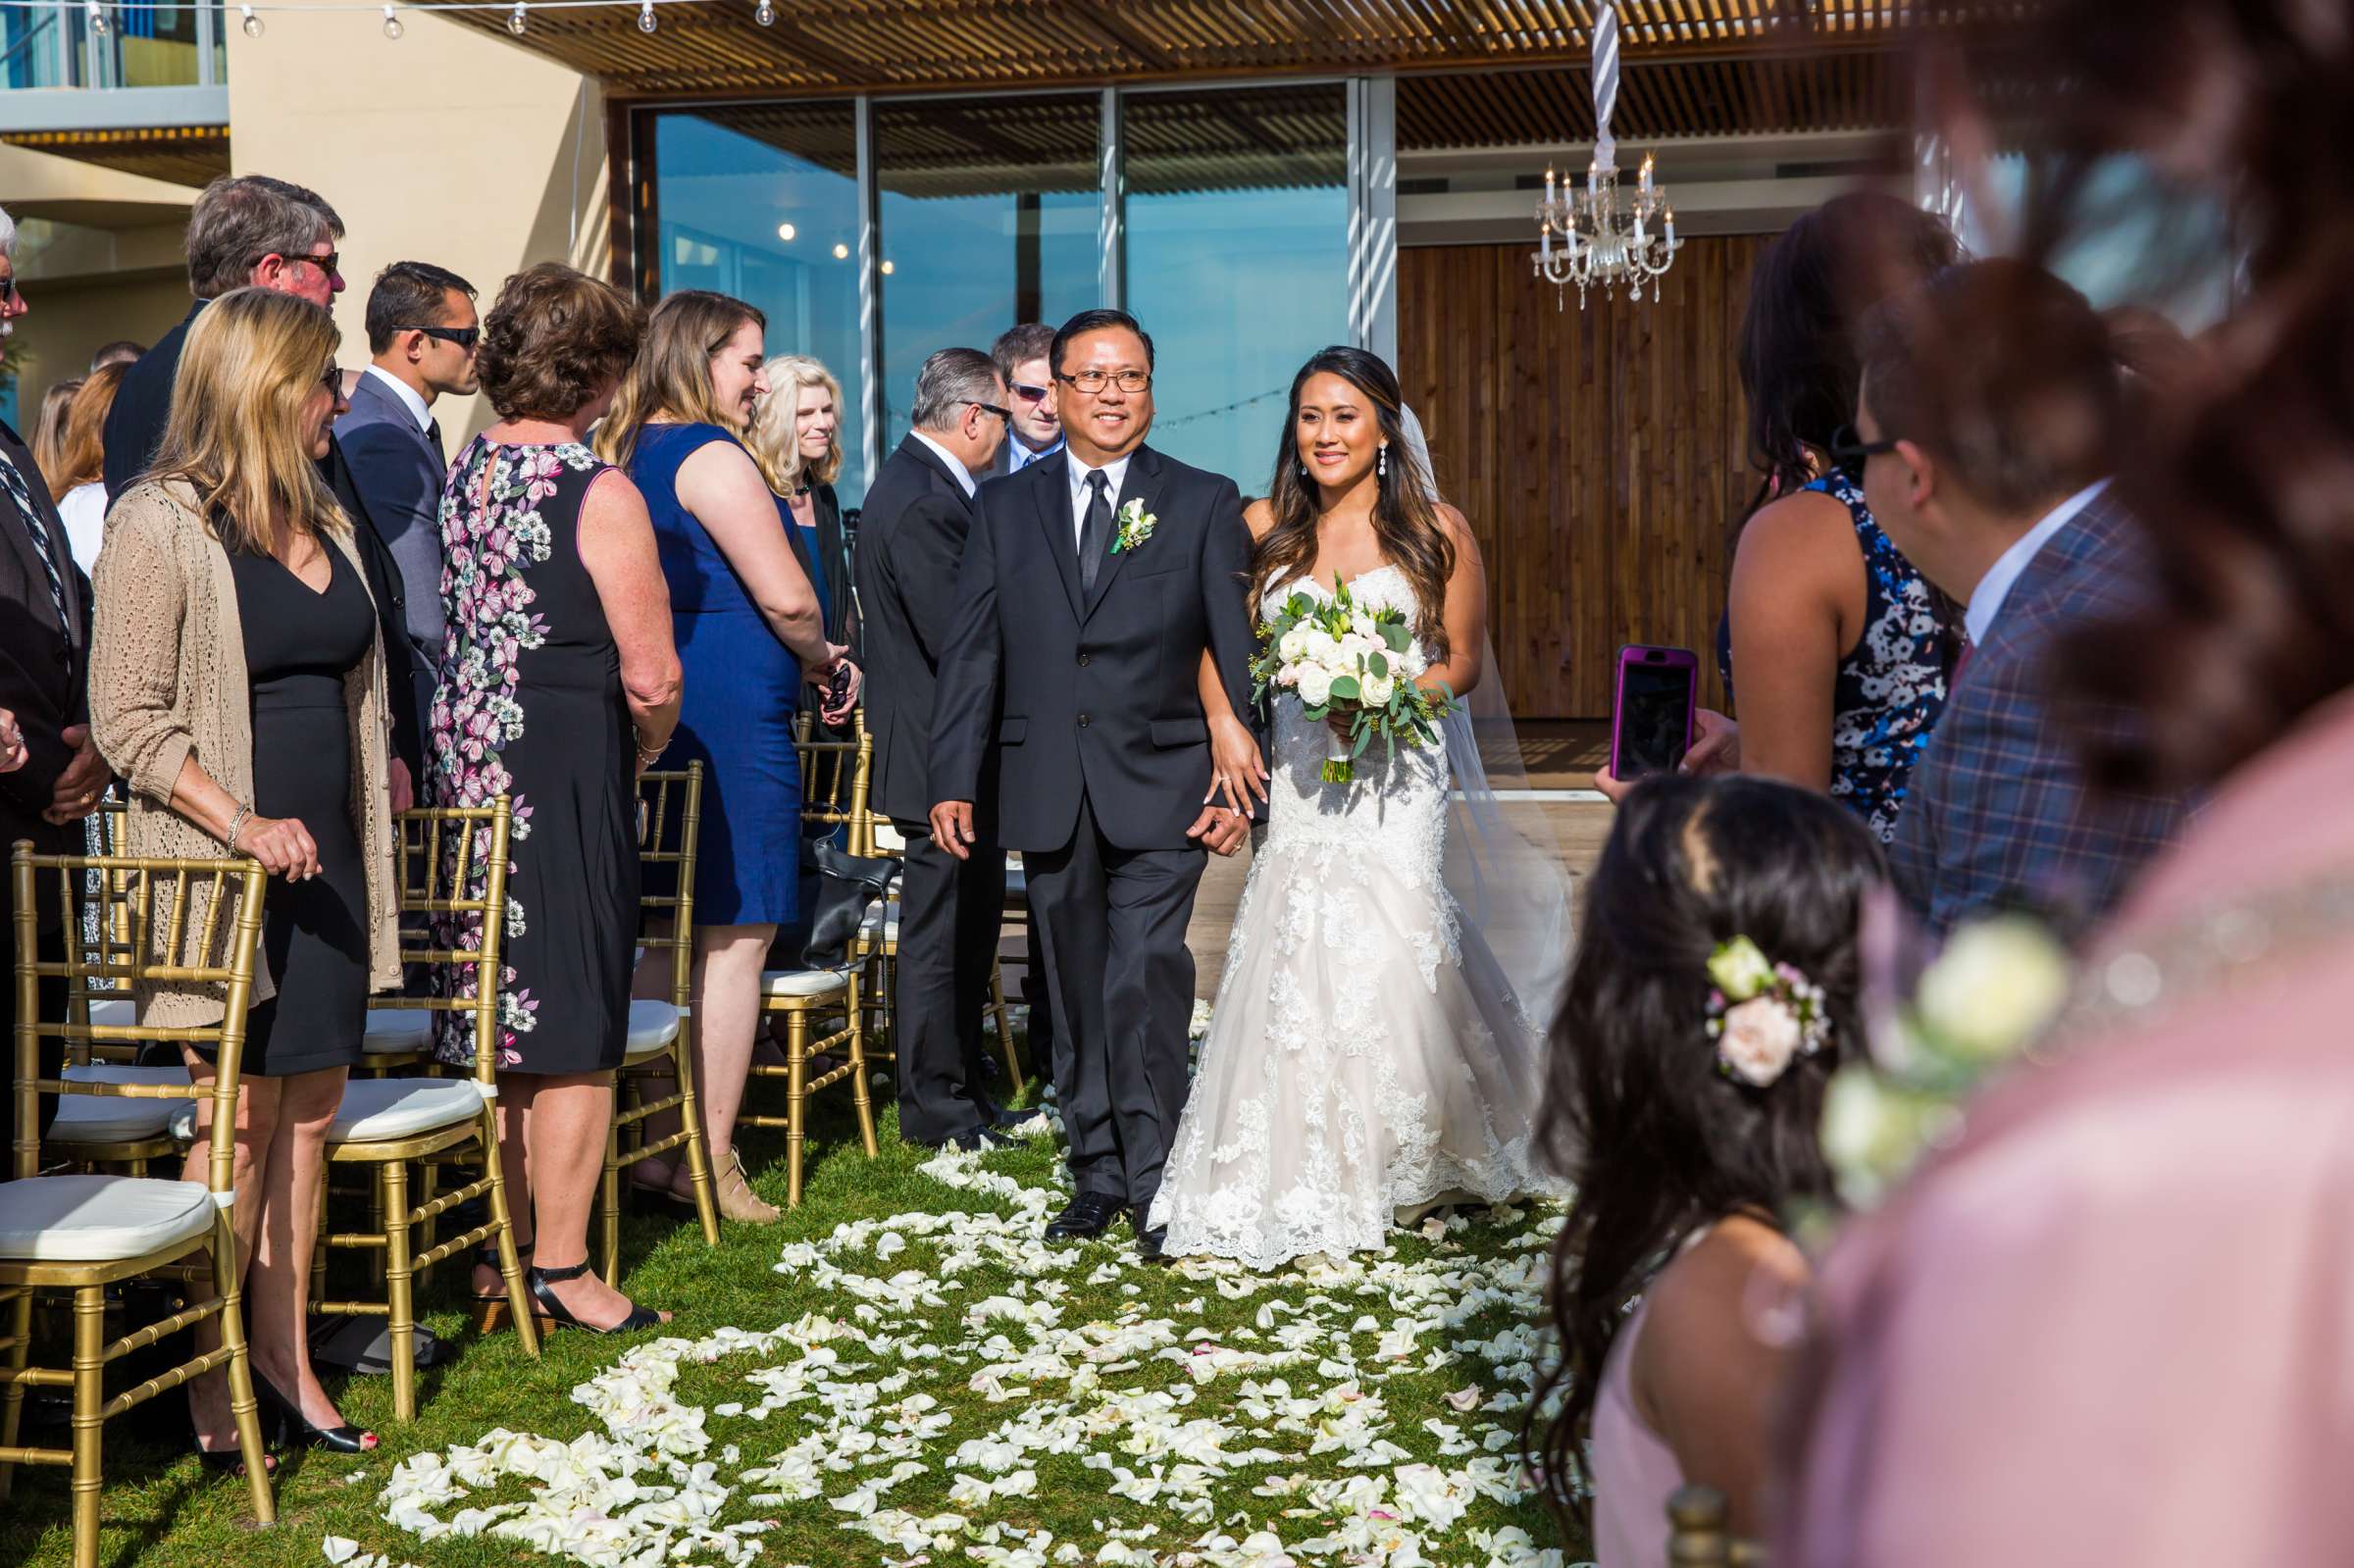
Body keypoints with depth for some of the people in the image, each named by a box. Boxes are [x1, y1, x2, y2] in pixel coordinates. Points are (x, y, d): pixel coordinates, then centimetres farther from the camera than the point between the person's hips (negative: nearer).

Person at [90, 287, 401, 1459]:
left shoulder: (324, 520, 14)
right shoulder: (160, 525, -9)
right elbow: (128, 718, -13)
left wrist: (367, 771, 12)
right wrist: (243, 823, -22)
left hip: (325, 856, 7)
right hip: (221, 867, -7)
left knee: (310, 1108, 9)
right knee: (243, 1114, -2)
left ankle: (284, 1354, 19)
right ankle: (211, 1382, 10)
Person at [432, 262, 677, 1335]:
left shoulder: (459, 474, 7)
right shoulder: (598, 493, -13)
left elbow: (442, 634, 11)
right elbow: (651, 678, -14)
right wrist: (638, 755, 5)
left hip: (463, 766, 7)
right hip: (567, 777, -7)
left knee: (494, 1023, 15)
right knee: (575, 1030, 2)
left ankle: (500, 1250, 24)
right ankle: (560, 1269, 8)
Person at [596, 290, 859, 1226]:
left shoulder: (626, 451, 17)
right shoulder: (711, 456, -12)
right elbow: (786, 596, -17)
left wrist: (803, 655, 18)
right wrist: (821, 658, 4)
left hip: (655, 713, 9)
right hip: (729, 716, -9)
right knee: (735, 934, -3)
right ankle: (708, 1161, 1)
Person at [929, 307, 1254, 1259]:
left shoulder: (1205, 505, 4)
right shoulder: (1006, 508, 10)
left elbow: (1238, 654, 1)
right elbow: (971, 652, 8)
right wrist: (953, 780, 1)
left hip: (1160, 790, -3)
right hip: (1047, 792, 3)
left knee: (1144, 985, -11)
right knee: (1076, 996, 10)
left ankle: (1158, 1185, 0)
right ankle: (1096, 1175, 20)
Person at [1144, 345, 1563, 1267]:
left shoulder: (1435, 530, 1)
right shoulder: (1265, 528, 7)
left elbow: (1465, 662, 4)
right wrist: (1223, 720, -2)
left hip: (1393, 773, -2)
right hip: (1296, 775, 3)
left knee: (1384, 948, -10)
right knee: (1292, 958, -1)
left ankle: (1408, 1165, 10)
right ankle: (1305, 1180, 14)